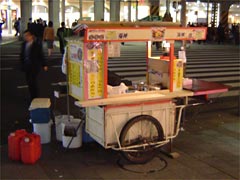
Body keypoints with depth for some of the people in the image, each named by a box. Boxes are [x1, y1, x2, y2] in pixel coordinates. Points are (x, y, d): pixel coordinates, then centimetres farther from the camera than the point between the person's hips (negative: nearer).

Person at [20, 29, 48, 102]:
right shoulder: (24, 44, 5)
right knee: (29, 82, 11)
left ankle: (35, 98, 6)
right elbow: (22, 55, 11)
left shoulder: (37, 44, -8)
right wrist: (22, 64, 9)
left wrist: (44, 65, -3)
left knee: (33, 82, -6)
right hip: (26, 66, 6)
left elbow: (41, 55, -6)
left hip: (34, 66, -5)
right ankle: (32, 97, 25)